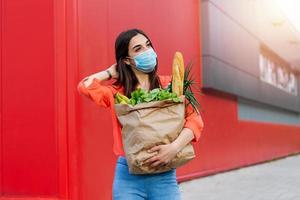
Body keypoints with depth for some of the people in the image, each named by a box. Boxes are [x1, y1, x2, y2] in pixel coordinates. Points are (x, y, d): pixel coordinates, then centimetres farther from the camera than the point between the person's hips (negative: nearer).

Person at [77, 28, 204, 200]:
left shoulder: (169, 85, 3)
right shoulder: (117, 92, 5)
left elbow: (194, 119, -5)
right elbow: (85, 86, -10)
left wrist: (175, 147, -21)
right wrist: (112, 72, 5)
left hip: (163, 176, 0)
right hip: (127, 176, 1)